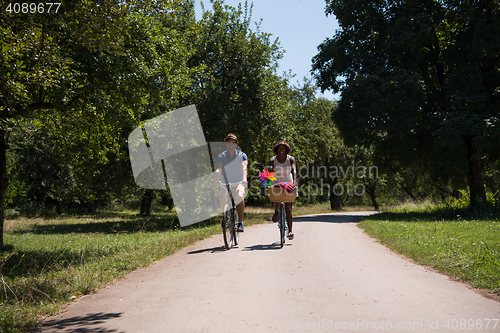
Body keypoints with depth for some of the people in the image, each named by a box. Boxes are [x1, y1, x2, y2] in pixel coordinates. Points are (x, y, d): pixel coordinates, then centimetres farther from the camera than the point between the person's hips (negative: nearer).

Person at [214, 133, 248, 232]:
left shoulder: (242, 155, -5)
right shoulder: (221, 156, -2)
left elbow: (244, 168, -22)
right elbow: (218, 169, -18)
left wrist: (244, 179, -41)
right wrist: (216, 180, -38)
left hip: (239, 183, -2)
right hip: (226, 183, 2)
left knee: (239, 196, -33)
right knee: (223, 202, -20)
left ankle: (240, 223, -26)